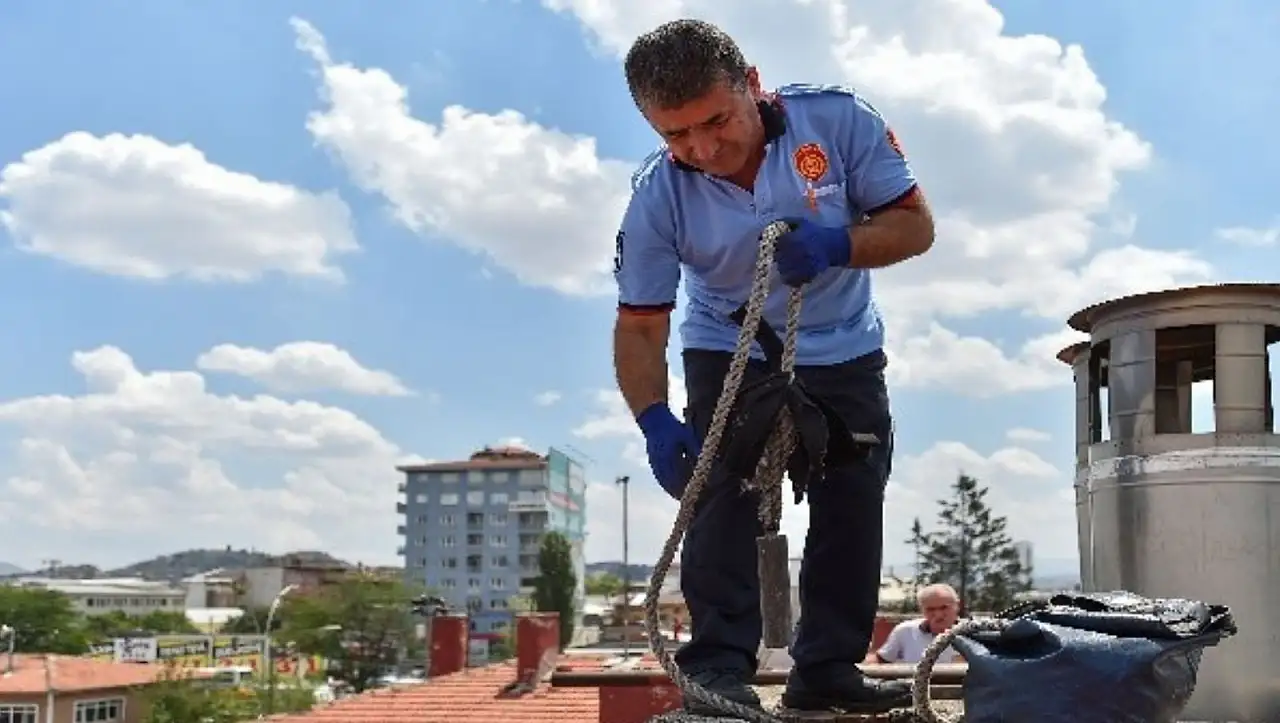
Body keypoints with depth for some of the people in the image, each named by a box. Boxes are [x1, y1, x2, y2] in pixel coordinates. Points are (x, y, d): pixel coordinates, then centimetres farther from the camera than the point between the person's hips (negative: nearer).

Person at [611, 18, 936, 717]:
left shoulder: (838, 118, -24)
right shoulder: (657, 196, -24)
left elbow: (915, 223, -17)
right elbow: (640, 325, -19)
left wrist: (837, 246, -38)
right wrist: (655, 419, -37)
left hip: (845, 353, 2)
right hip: (730, 356, -1)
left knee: (852, 507, 2)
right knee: (723, 495, -17)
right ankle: (718, 666, -12)